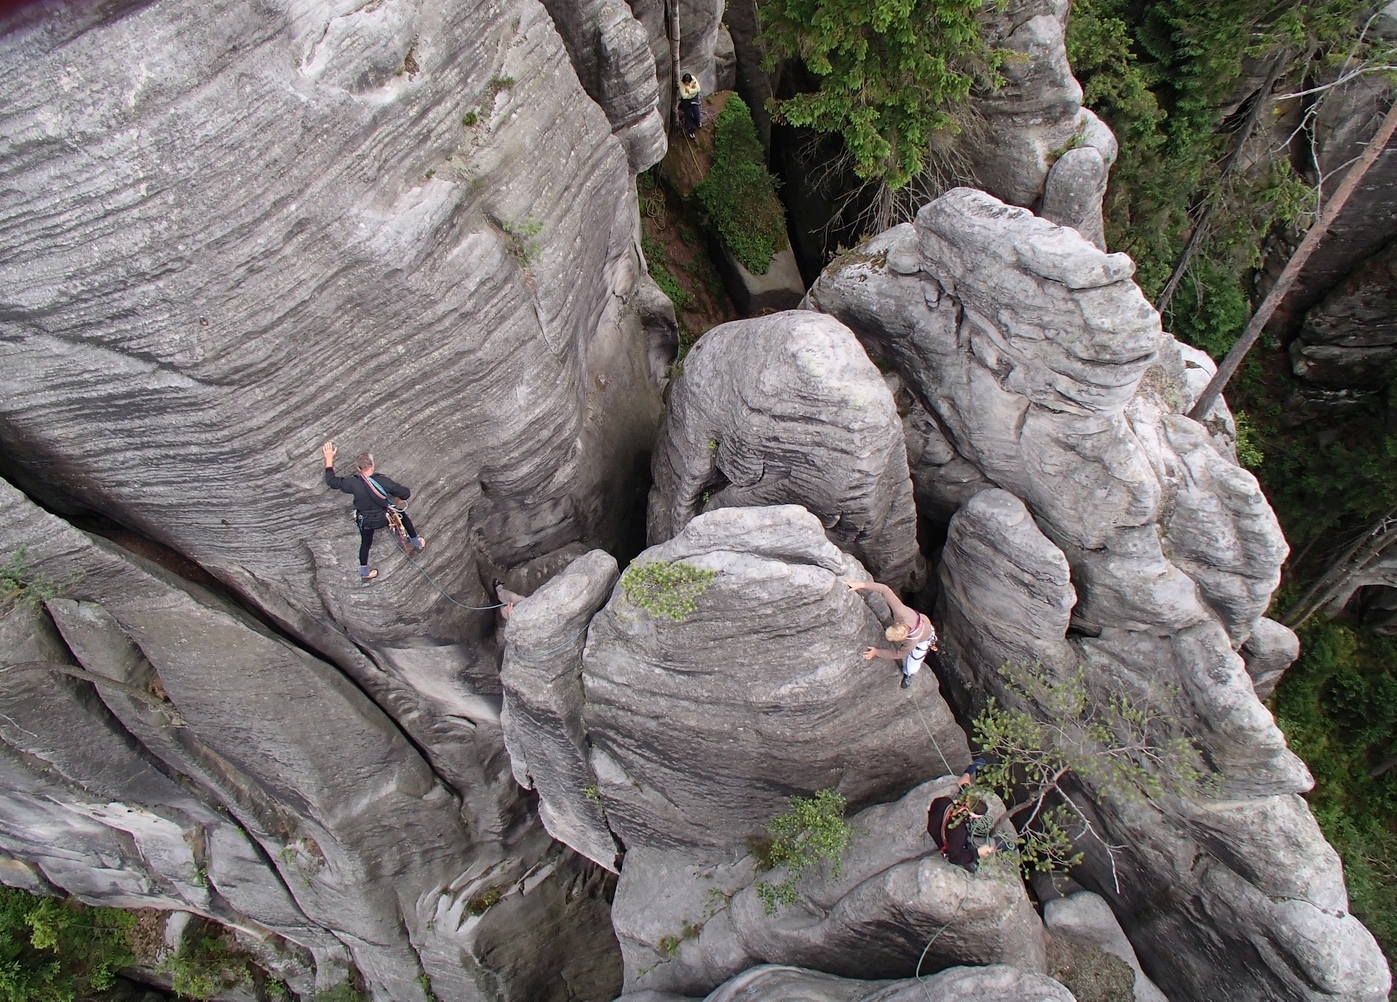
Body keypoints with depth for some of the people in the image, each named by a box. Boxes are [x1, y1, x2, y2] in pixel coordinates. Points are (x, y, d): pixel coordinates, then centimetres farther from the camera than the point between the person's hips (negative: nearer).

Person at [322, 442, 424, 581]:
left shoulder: (354, 484, -27)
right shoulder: (383, 481, -29)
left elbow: (331, 481, -13)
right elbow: (406, 493, -23)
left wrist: (329, 459, -8)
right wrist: (398, 500, 0)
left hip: (365, 521, 1)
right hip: (385, 517, -1)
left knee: (365, 543, 26)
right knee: (402, 514, 29)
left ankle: (364, 572, 42)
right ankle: (416, 542, 43)